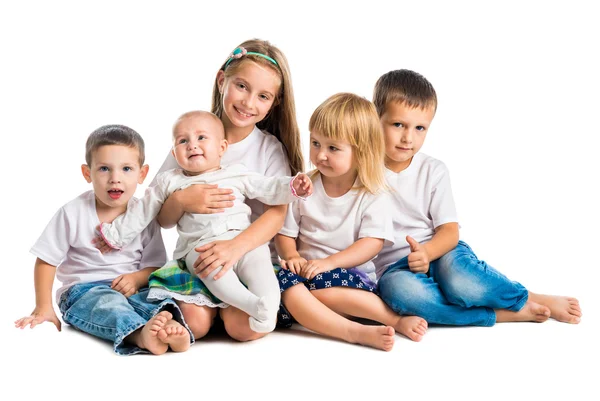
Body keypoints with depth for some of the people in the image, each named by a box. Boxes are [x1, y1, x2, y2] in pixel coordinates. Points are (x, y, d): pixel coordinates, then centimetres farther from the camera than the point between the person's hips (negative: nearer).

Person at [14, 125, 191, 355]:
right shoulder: (73, 213, -3)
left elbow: (155, 266, 6)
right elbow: (46, 261, 1)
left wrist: (137, 278, -16)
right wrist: (43, 307, -2)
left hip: (132, 290, 3)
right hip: (82, 292, -3)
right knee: (108, 302, -37)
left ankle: (168, 324, -63)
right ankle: (139, 333, -67)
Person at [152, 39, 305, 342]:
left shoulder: (270, 149, 1)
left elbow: (277, 213, -14)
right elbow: (163, 219, 5)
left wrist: (236, 247, -31)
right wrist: (180, 201, -19)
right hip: (198, 255, 1)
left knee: (246, 326, -25)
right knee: (193, 322, -24)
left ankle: (227, 304, 7)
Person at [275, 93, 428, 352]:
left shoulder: (372, 194, -1)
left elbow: (372, 242, -10)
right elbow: (285, 233, 8)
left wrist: (330, 262, -21)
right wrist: (293, 256, -14)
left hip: (353, 274, -3)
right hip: (307, 271, 3)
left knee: (322, 290, -36)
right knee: (286, 283, -31)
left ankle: (397, 318, -25)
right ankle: (357, 332, -36)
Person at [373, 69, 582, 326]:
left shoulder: (433, 171, 3)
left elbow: (449, 232, -2)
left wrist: (425, 252, -23)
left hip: (439, 254, 1)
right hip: (393, 267, 0)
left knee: (459, 280, -36)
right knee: (399, 290, -38)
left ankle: (531, 298, -10)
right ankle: (499, 314, -27)